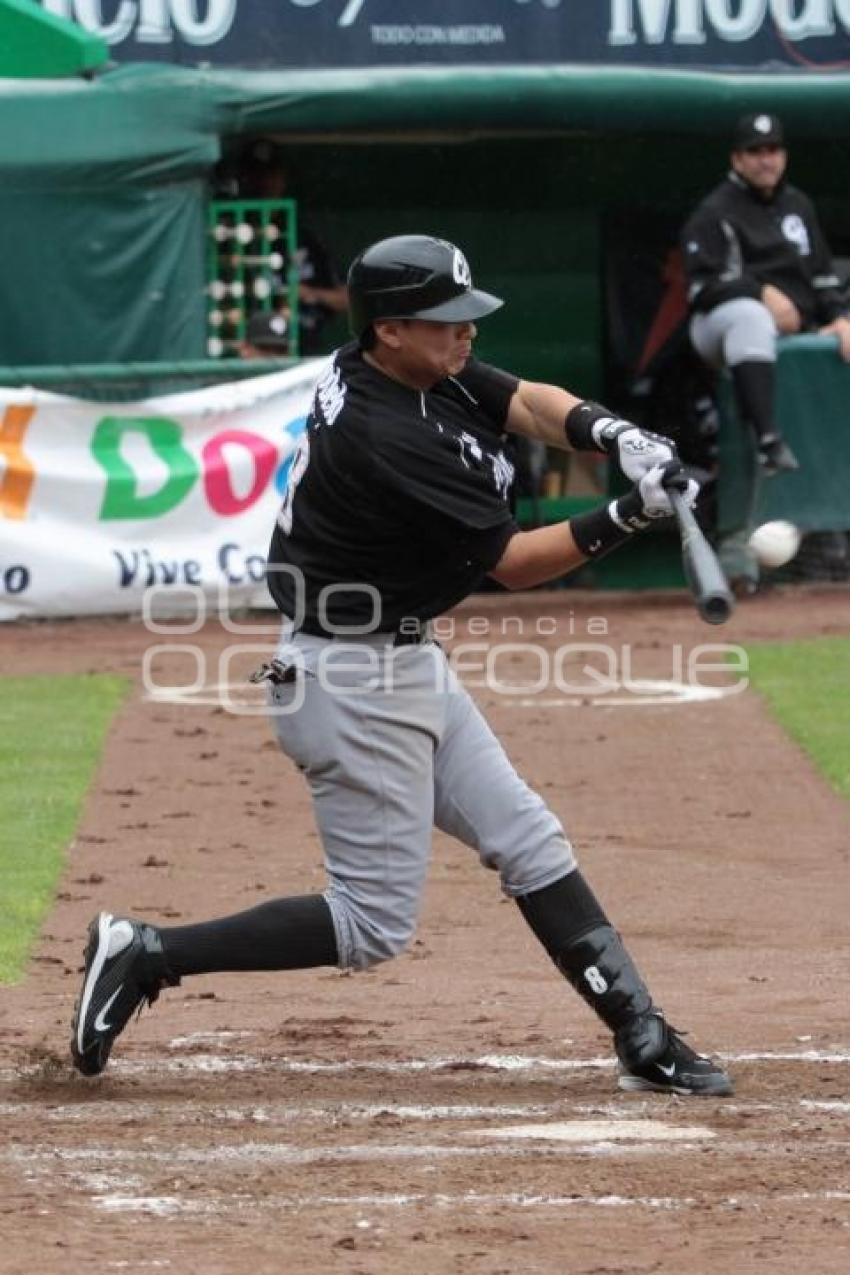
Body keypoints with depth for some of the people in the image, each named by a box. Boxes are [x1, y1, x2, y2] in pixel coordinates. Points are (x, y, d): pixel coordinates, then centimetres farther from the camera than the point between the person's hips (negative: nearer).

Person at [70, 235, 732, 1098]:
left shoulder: (423, 369, -1)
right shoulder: (389, 440, -26)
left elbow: (526, 403, -2)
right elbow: (513, 562, -19)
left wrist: (609, 432, -21)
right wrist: (627, 519, -22)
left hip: (405, 663, 10)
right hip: (356, 680, -10)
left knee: (528, 846, 12)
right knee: (374, 923, -3)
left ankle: (642, 1040, 17)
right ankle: (147, 956, 1)